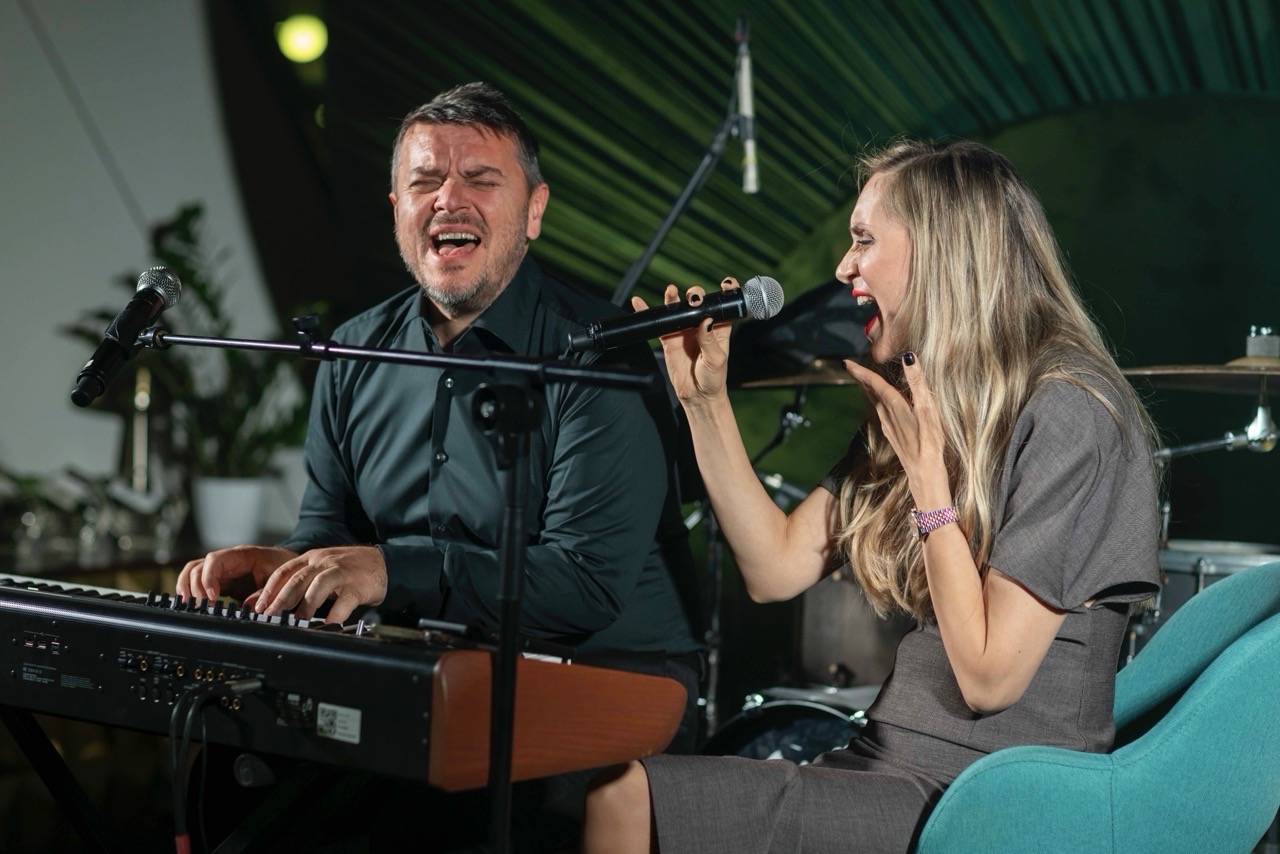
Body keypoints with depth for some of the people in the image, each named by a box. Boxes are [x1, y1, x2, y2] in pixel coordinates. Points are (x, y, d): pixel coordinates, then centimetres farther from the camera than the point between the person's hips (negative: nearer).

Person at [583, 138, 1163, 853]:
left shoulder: (1065, 415, -15)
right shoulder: (916, 403, 12)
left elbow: (990, 676, -17)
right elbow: (776, 568, 9)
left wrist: (926, 469, -17)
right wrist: (706, 398, 5)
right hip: (895, 763, 8)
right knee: (619, 790, -7)